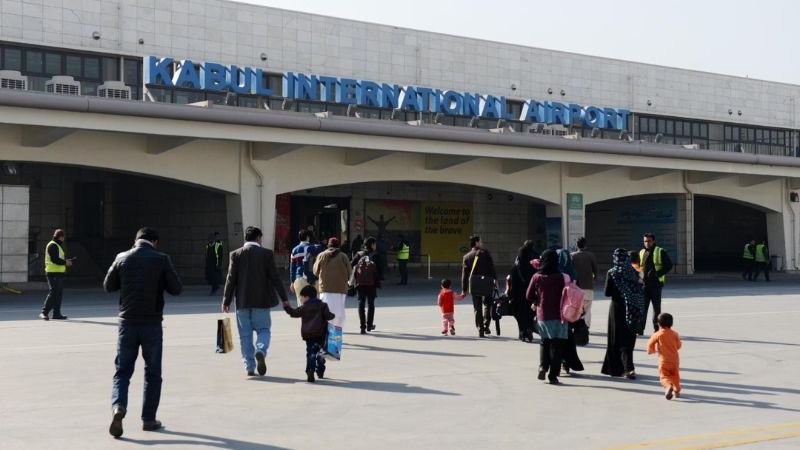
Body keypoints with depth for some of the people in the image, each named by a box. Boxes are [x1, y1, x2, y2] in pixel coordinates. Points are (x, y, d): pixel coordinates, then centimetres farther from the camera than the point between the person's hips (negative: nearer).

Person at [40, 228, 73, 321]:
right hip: (53, 273, -10)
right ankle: (44, 312, -10)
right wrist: (65, 262, -12)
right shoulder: (52, 245, -11)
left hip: (58, 273, 10)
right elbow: (54, 259, -20)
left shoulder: (58, 246, 22)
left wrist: (66, 261, 9)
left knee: (59, 294, 11)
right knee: (53, 293, -12)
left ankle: (57, 314, 14)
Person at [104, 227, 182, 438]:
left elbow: (108, 286, 10)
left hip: (127, 323, 2)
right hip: (152, 323, -1)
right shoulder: (161, 259, -6)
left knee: (122, 371, 9)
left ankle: (118, 407, -15)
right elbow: (176, 289, -3)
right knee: (152, 373, 12)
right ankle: (149, 419, 16)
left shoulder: (122, 258, 1)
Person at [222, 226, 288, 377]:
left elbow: (231, 279, -1)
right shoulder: (266, 253, -4)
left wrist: (226, 301, 5)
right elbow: (275, 277, -5)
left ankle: (249, 367, 6)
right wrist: (284, 298, 1)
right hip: (261, 301, -1)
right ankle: (260, 351, -19)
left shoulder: (236, 254, 0)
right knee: (263, 330, 10)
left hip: (242, 301, 1)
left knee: (245, 334, 8)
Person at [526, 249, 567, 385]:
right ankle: (553, 375, 0)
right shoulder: (560, 277, -11)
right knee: (556, 345, 4)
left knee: (545, 342, 20)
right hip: (558, 316, -2)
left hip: (542, 315, 2)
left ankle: (543, 367, 1)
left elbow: (529, 296, 2)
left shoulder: (537, 277, -4)